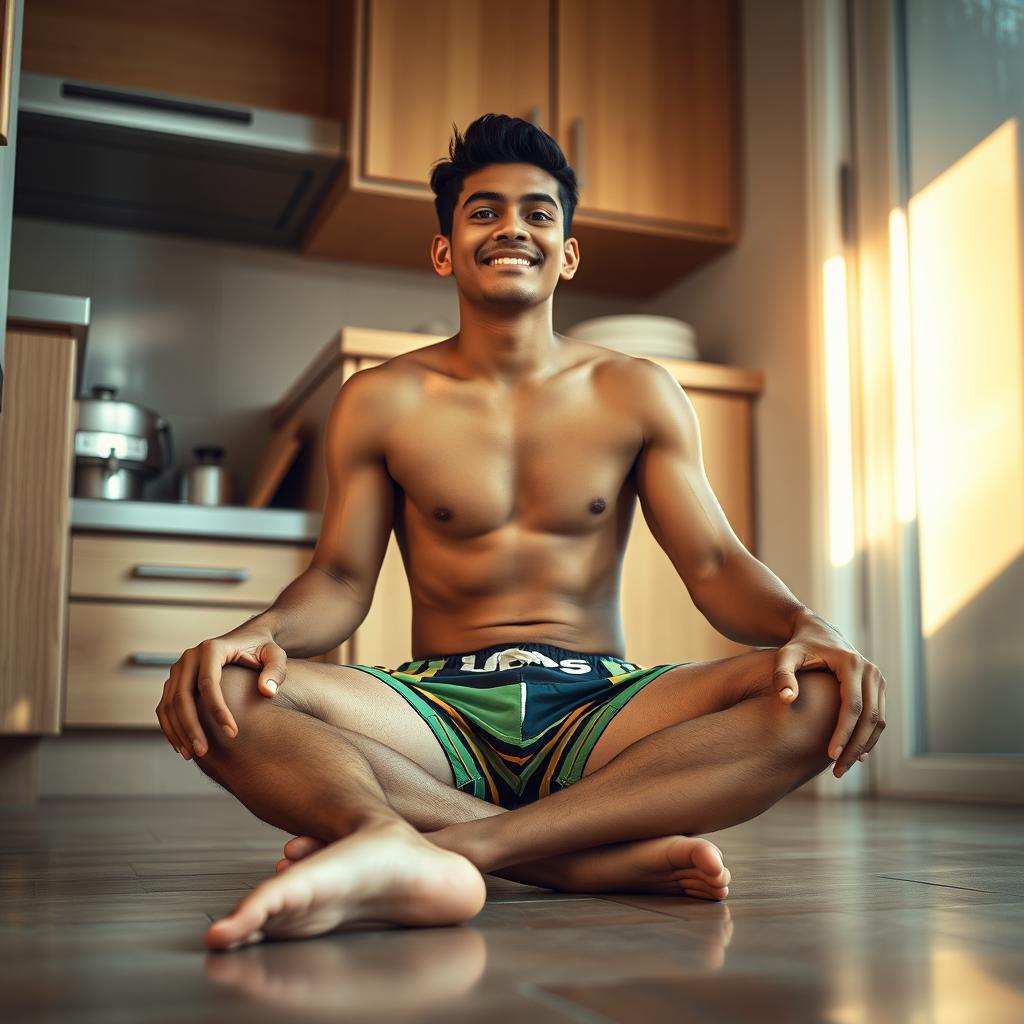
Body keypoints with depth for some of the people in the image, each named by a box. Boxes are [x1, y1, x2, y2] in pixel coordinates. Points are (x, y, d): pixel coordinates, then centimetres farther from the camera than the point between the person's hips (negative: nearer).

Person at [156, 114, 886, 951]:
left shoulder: (636, 395, 9)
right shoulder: (383, 402, 8)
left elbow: (714, 564, 4)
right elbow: (340, 579, 4)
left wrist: (806, 627, -19)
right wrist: (260, 632, -21)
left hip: (598, 710, 1)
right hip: (437, 711, 0)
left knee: (822, 695, -27)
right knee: (221, 696, -29)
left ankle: (452, 843, -38)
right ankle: (612, 859, -35)